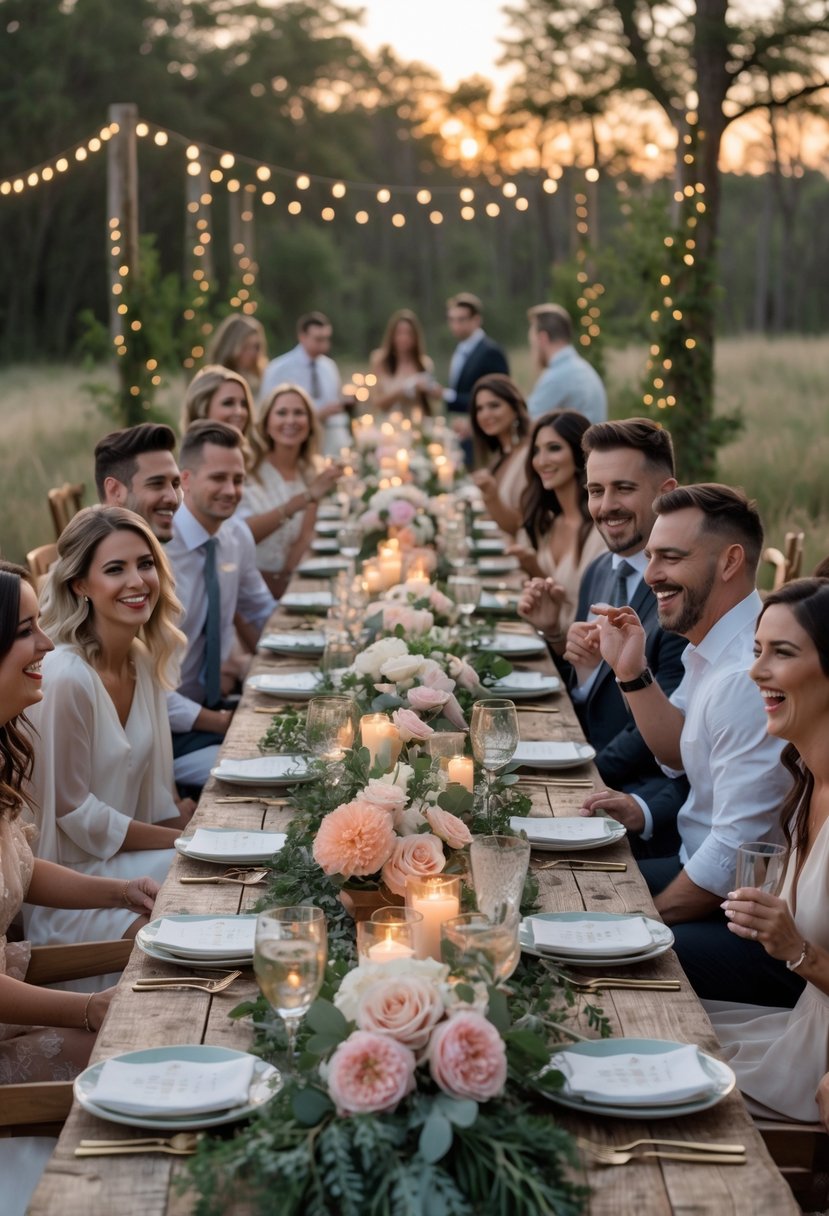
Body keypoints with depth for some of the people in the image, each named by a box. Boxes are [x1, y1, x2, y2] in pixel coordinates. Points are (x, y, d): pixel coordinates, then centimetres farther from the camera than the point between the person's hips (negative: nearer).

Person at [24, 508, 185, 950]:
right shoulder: (65, 677, -22)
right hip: (71, 888, -8)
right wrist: (186, 843, -11)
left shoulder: (145, 664, 4)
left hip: (127, 859, 8)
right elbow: (74, 812, -16)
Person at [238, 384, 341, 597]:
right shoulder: (247, 469, -6)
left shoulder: (314, 473, 8)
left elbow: (305, 537, 3)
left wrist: (285, 579, -12)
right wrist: (303, 499, -26)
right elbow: (244, 533, -19)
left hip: (286, 585, 3)